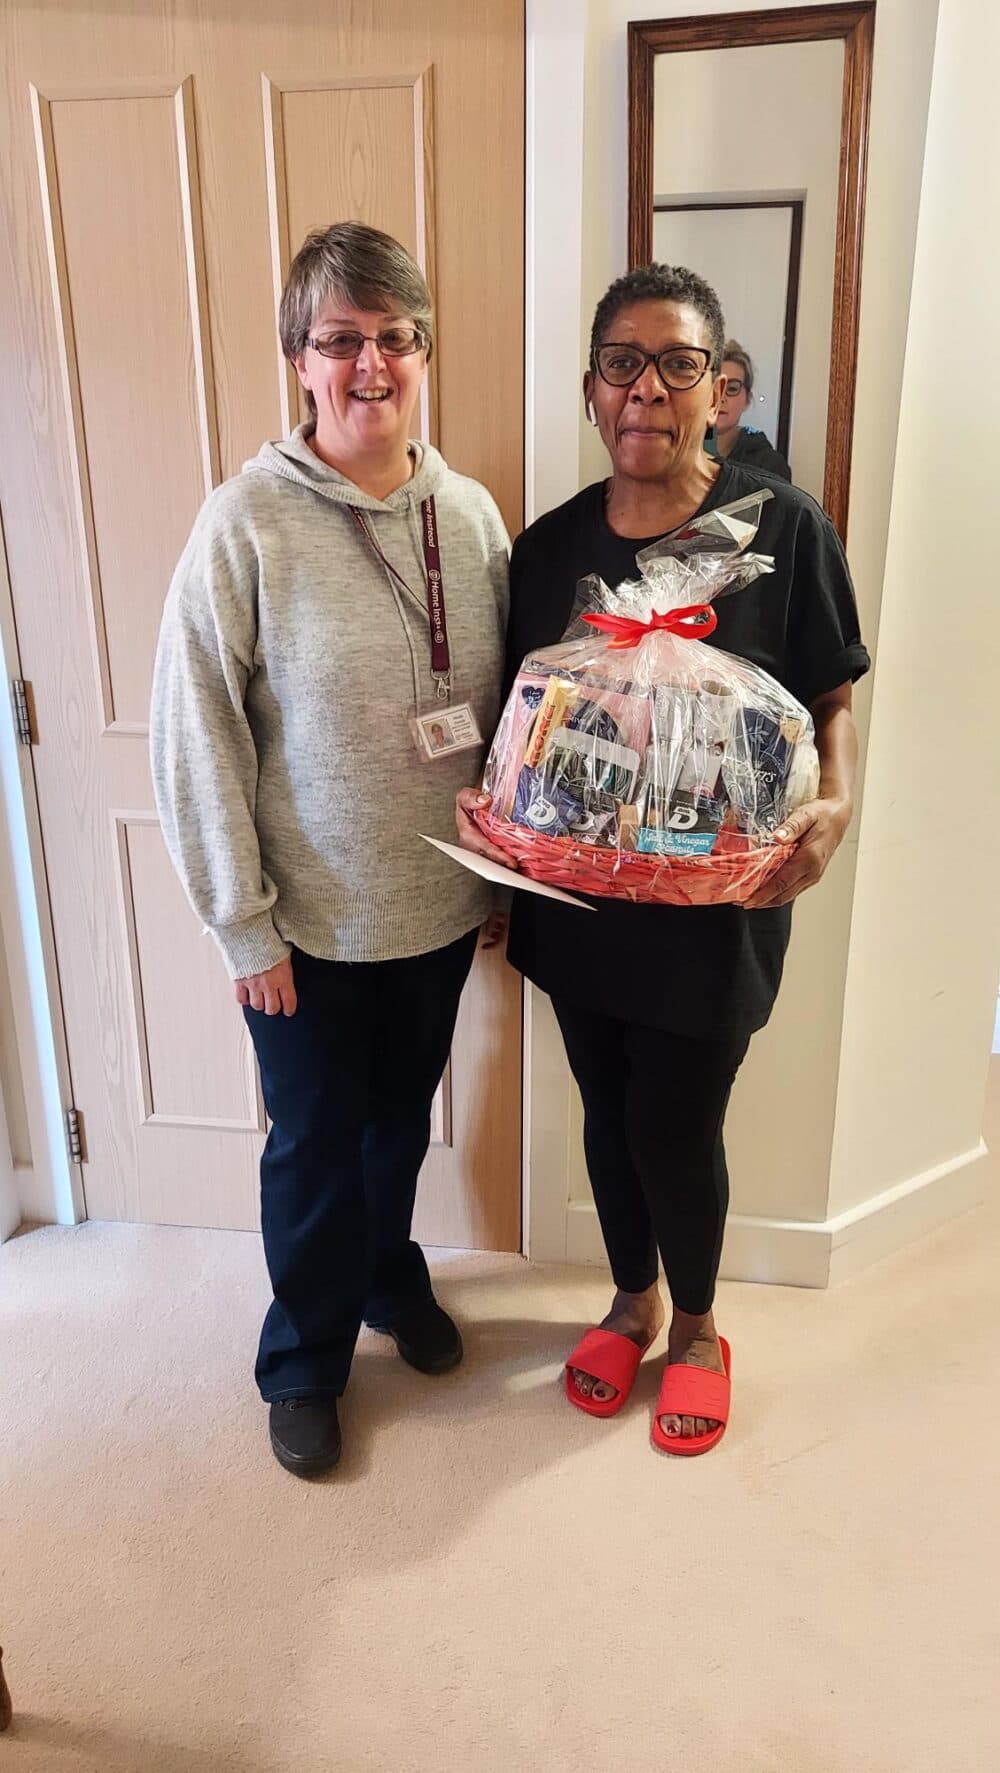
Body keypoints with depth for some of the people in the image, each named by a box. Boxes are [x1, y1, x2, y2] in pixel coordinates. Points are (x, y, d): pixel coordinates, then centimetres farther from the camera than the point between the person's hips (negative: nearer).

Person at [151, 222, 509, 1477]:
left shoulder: (470, 512, -2)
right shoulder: (249, 522, -15)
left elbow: (508, 707, 6)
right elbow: (194, 737, -13)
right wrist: (242, 922, -12)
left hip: (442, 904, 4)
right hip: (311, 922, -3)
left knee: (402, 1118, 24)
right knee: (314, 1145, 15)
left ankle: (391, 1277, 53)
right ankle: (305, 1361, 41)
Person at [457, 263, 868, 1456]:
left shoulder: (782, 527, -8)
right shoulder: (548, 546, 2)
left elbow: (831, 700, -4)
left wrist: (836, 804, -22)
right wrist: (486, 797, -8)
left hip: (711, 905, -3)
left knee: (676, 1127, 7)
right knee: (609, 1110, 18)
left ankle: (695, 1325, 39)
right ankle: (631, 1299, 45)